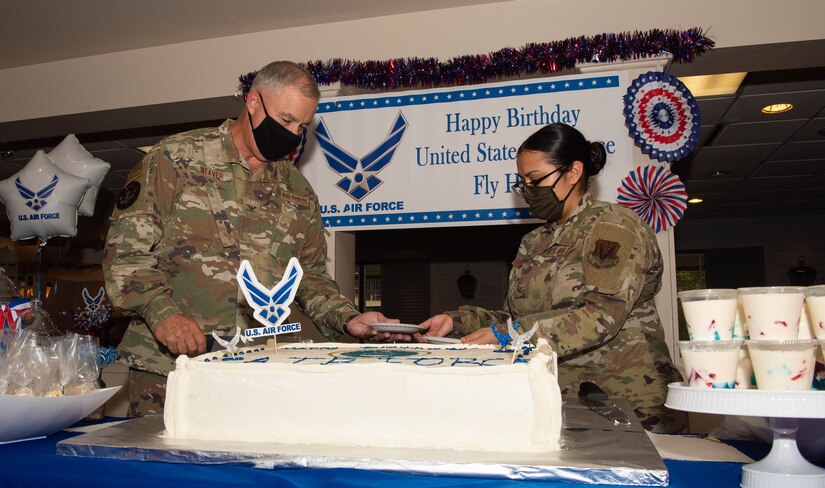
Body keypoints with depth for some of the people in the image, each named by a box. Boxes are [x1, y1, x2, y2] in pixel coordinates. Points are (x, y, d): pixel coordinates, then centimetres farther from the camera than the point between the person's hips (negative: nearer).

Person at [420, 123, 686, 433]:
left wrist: (506, 333, -21)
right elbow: (512, 318, 15)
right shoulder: (534, 242, 19)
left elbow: (601, 317, -18)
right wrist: (457, 321, -1)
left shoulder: (613, 226, -3)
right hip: (555, 406, 5)